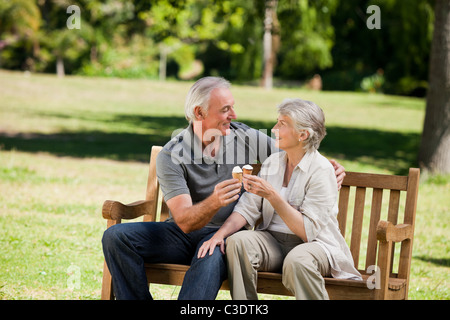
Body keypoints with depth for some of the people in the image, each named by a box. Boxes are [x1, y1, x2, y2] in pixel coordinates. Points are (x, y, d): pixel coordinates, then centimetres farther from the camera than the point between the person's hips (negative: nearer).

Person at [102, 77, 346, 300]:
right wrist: (213, 202, -42)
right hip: (182, 235, 1)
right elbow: (185, 222, -21)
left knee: (213, 255, -39)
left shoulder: (247, 138, -4)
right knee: (117, 236, -20)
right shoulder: (171, 157, -12)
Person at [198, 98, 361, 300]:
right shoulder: (272, 162, 9)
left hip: (316, 244, -5)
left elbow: (308, 231, -18)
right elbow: (247, 209, 5)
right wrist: (220, 233, -13)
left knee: (297, 260, -38)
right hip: (274, 241, 6)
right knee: (237, 241, -24)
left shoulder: (321, 171, -12)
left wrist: (271, 195, -24)